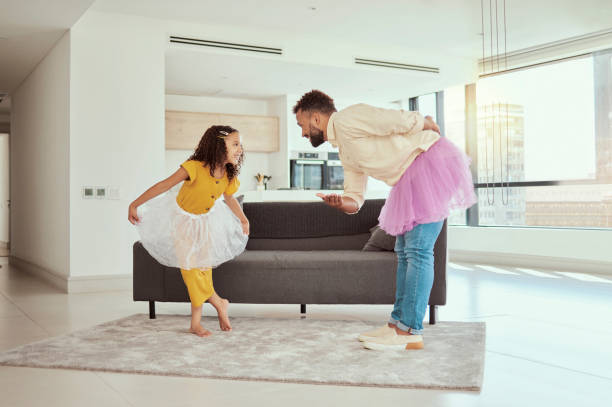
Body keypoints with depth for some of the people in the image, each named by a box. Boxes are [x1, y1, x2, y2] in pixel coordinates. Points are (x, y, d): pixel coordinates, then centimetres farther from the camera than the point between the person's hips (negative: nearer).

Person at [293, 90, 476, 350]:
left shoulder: (346, 120, -12)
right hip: (411, 178, 11)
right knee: (404, 250, 11)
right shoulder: (345, 152, 18)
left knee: (417, 250, -11)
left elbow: (400, 120, -18)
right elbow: (354, 200, 16)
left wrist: (425, 124, 1)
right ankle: (397, 324, 18)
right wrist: (339, 203, -7)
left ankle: (410, 332, -8)